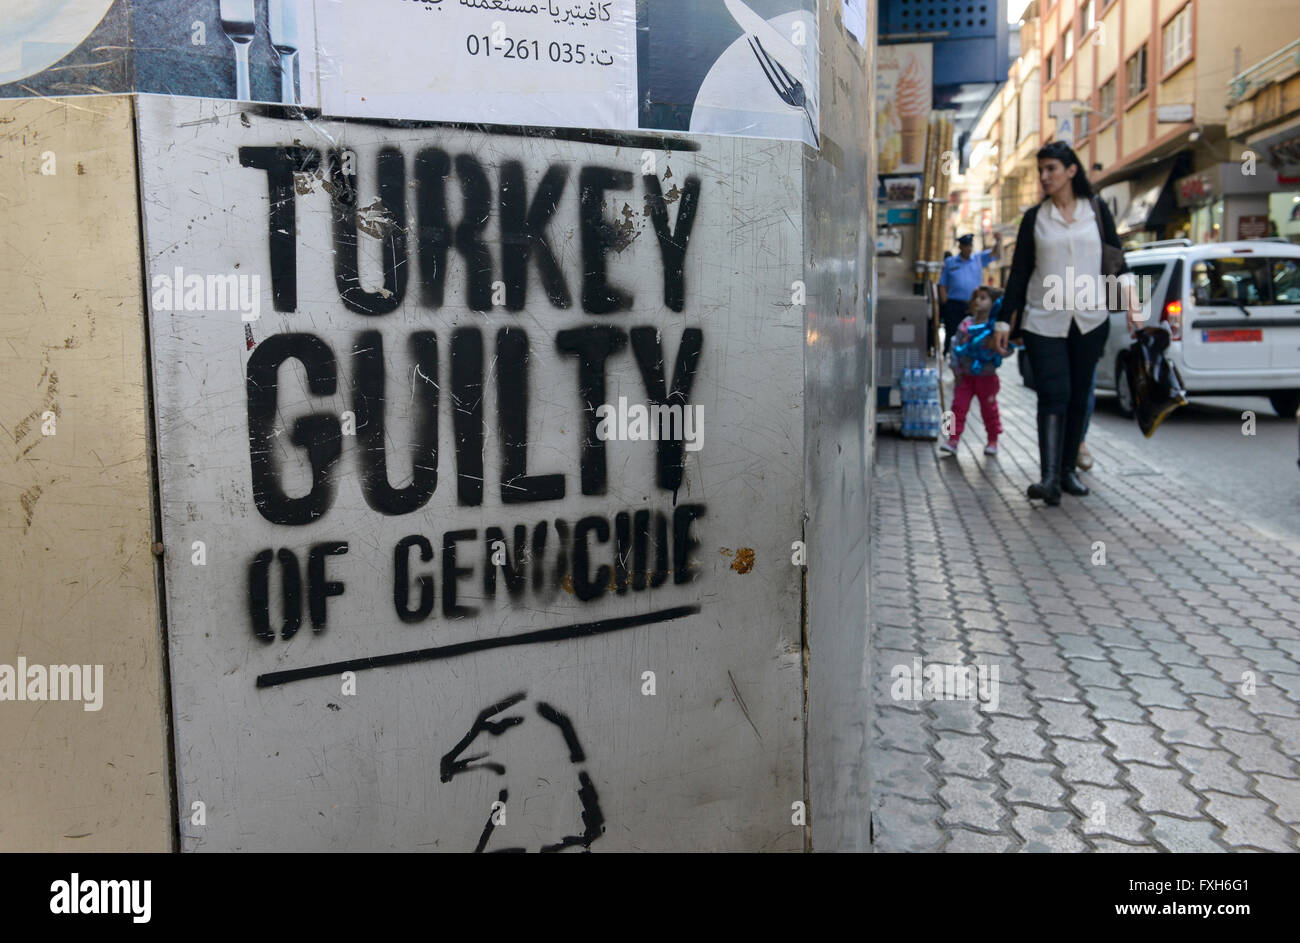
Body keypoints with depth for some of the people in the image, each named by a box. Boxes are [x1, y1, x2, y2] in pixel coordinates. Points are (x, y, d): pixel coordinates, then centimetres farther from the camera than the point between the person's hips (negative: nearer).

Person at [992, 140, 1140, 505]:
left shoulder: (1096, 211, 7)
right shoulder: (1034, 218, 6)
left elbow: (1116, 260, 8)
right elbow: (1019, 273, 7)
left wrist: (1129, 295, -10)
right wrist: (1004, 321, 4)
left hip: (1090, 318, 1)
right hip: (1044, 320, -1)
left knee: (1079, 397, 6)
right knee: (1053, 395, -13)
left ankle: (1068, 470, 17)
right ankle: (1049, 477, -19)